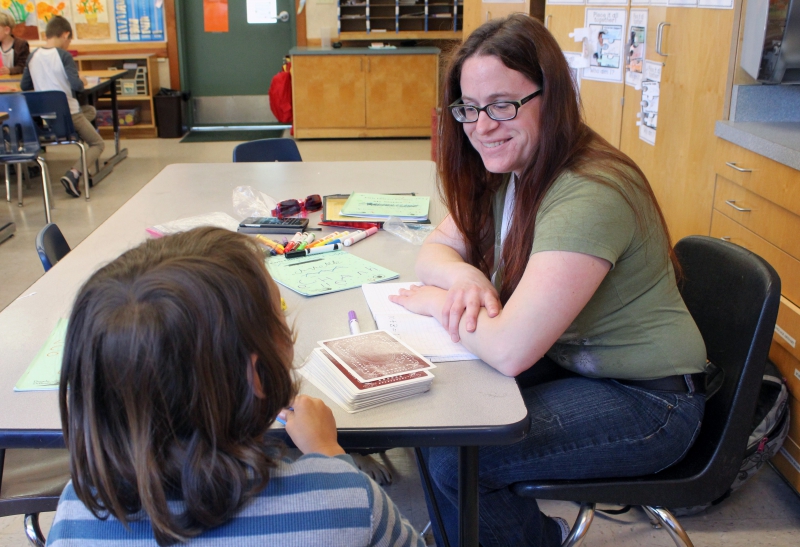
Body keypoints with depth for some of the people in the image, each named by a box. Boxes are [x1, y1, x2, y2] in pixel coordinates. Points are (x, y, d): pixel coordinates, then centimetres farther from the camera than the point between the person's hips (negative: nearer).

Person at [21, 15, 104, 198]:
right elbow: (76, 85, -20)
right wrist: (83, 81, 2)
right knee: (98, 144, 12)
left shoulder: (33, 56, 5)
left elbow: (24, 86, 10)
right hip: (68, 114, -7)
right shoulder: (64, 55, -12)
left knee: (90, 110, 33)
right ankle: (74, 173, -14)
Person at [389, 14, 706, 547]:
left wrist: (438, 302, -16)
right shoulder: (506, 172, -1)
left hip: (645, 402, -8)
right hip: (564, 361, 8)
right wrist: (464, 275, -17)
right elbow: (436, 247, 6)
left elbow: (510, 349, -34)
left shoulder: (589, 196, -30)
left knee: (454, 459, -18)